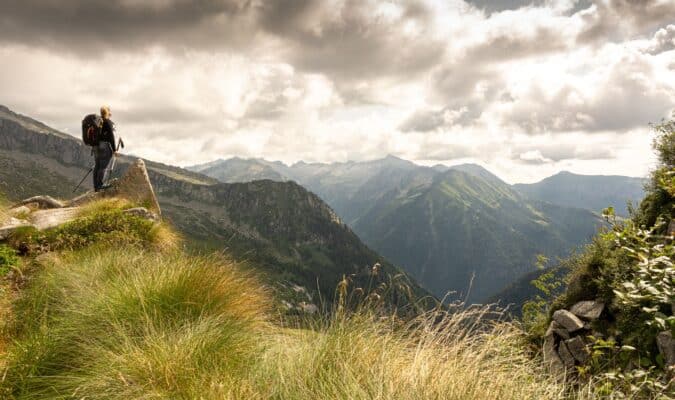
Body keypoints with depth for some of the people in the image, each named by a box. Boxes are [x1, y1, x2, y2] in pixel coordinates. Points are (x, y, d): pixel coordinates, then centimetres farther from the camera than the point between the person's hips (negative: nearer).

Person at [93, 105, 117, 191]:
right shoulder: (108, 122, -10)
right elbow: (111, 136, -14)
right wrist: (114, 150, -12)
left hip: (96, 146, 8)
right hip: (105, 146, -8)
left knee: (97, 166, 9)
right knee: (104, 167, -6)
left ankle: (96, 186, 12)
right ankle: (100, 185, -8)